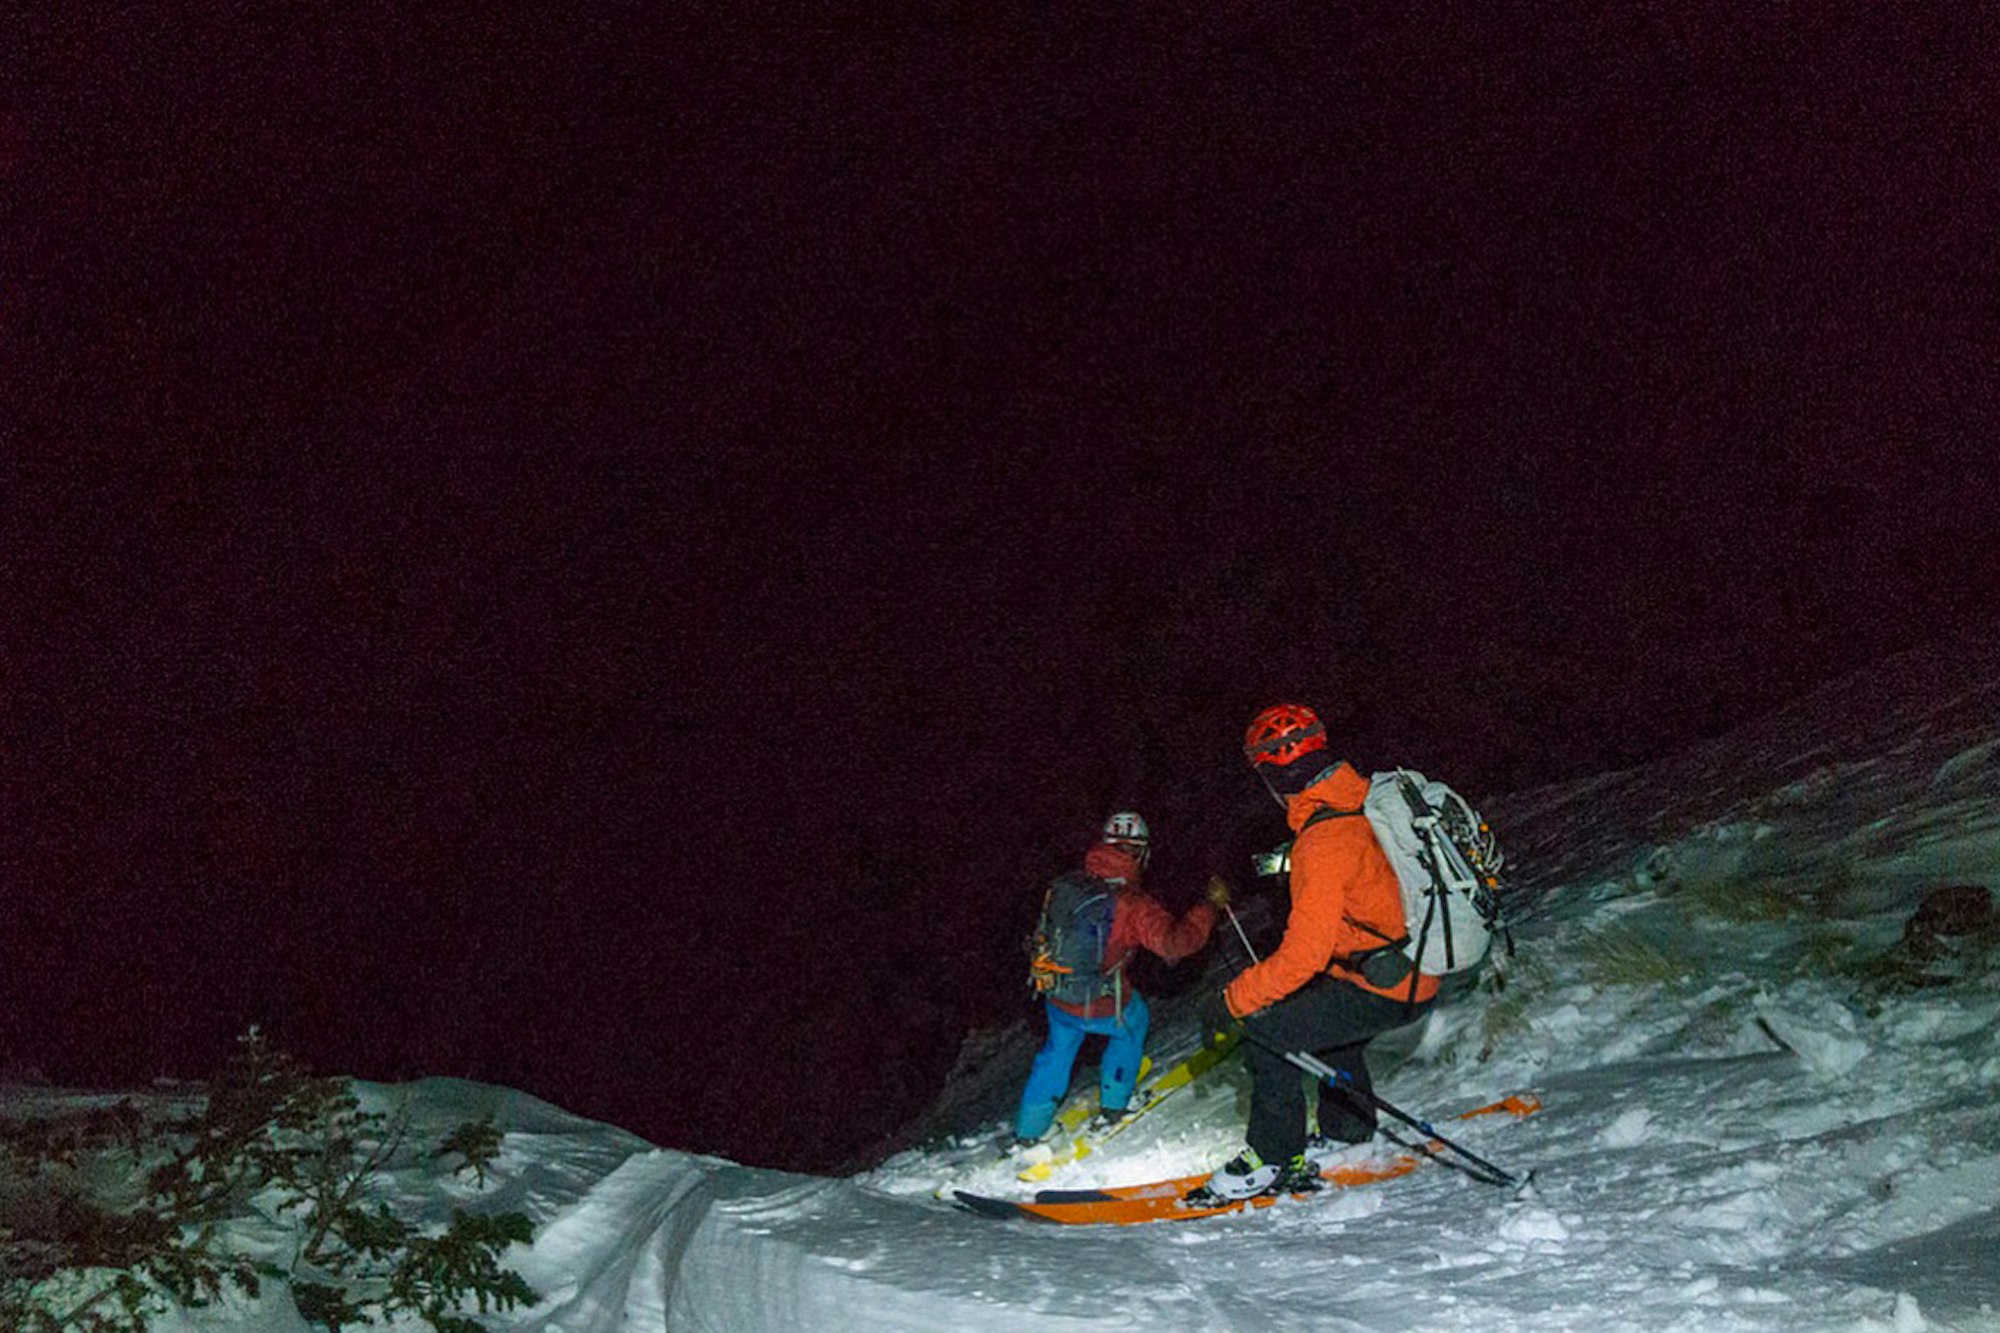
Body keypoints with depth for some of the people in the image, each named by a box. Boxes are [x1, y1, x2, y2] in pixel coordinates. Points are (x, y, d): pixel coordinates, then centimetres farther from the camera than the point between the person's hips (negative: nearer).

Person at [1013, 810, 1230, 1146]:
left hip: (1055, 1000, 4)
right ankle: (1112, 1105, 34)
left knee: (1058, 1050, 29)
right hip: (1101, 1008, -4)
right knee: (1134, 1020, 28)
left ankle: (1028, 1129, 35)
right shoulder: (1133, 904, -21)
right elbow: (1176, 941, -24)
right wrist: (1211, 905, -13)